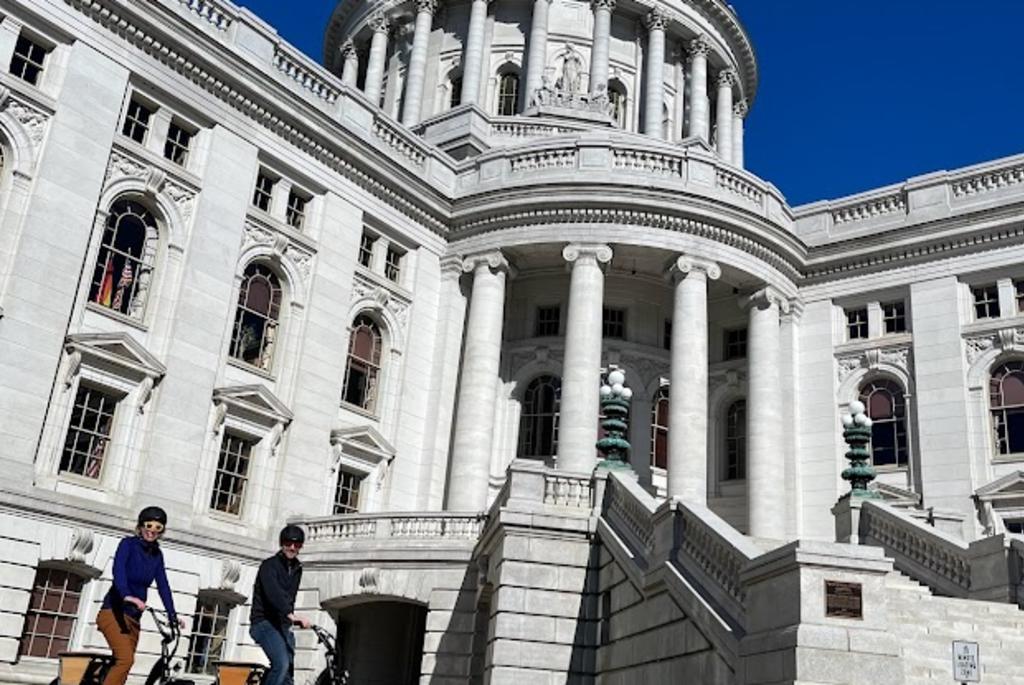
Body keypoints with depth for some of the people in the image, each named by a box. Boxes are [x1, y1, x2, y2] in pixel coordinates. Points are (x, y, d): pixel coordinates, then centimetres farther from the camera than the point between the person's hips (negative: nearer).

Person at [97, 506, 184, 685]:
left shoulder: (157, 555, 11)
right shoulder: (128, 544, -5)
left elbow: (163, 586, 7)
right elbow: (118, 570, -22)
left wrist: (172, 615, -5)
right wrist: (127, 596, -40)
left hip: (133, 618, 6)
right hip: (113, 612, -6)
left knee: (121, 663, 3)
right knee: (126, 659, -24)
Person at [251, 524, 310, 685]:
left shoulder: (296, 569, 14)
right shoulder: (270, 565, -10)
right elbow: (273, 592, -29)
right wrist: (290, 614, -42)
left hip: (283, 626, 8)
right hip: (265, 623, -8)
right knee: (281, 664, -28)